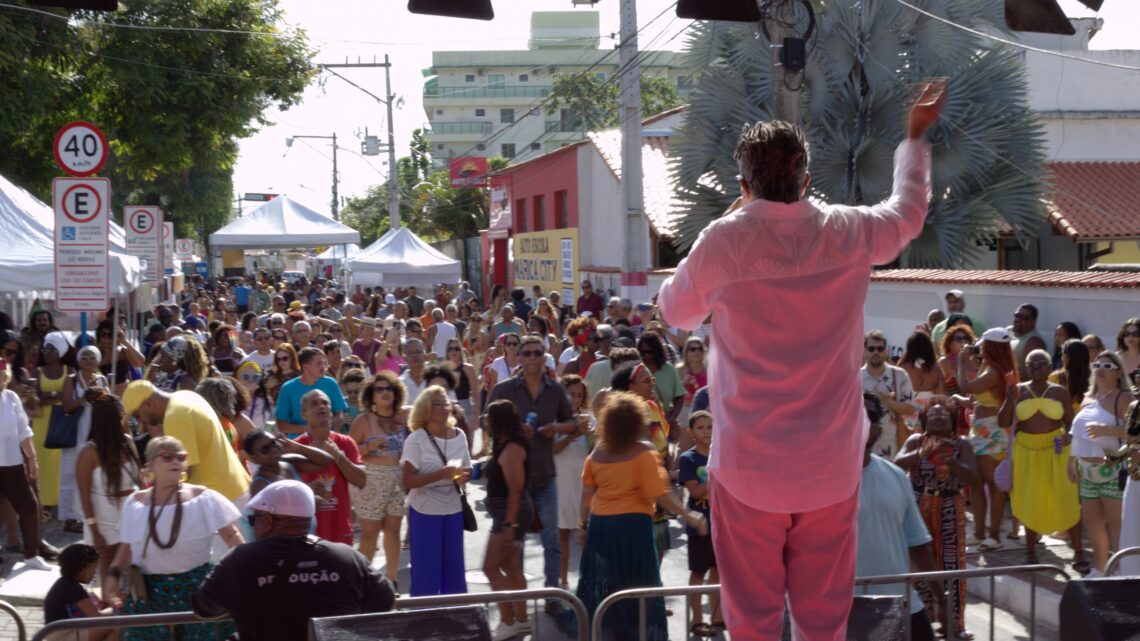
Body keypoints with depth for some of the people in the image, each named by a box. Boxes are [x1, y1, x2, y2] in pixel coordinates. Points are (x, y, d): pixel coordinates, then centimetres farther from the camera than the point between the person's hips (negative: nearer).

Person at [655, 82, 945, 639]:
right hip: (830, 463, 2)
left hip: (749, 464, -2)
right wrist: (916, 137, 36)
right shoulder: (849, 233, -3)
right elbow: (908, 212, 19)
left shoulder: (723, 241, -11)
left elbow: (676, 311, 8)